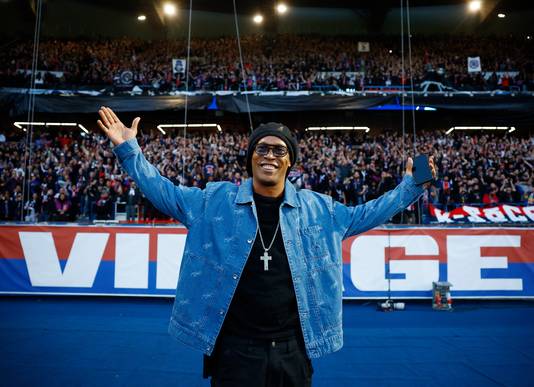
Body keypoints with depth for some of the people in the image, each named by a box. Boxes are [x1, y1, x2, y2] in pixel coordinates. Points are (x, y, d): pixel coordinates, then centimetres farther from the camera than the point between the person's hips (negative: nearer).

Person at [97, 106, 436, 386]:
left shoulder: (317, 207, 3)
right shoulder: (216, 200, -2)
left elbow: (363, 215, 15)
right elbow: (166, 193, 5)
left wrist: (410, 187, 14)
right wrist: (129, 150, -2)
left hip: (293, 348, 2)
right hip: (235, 348, -2)